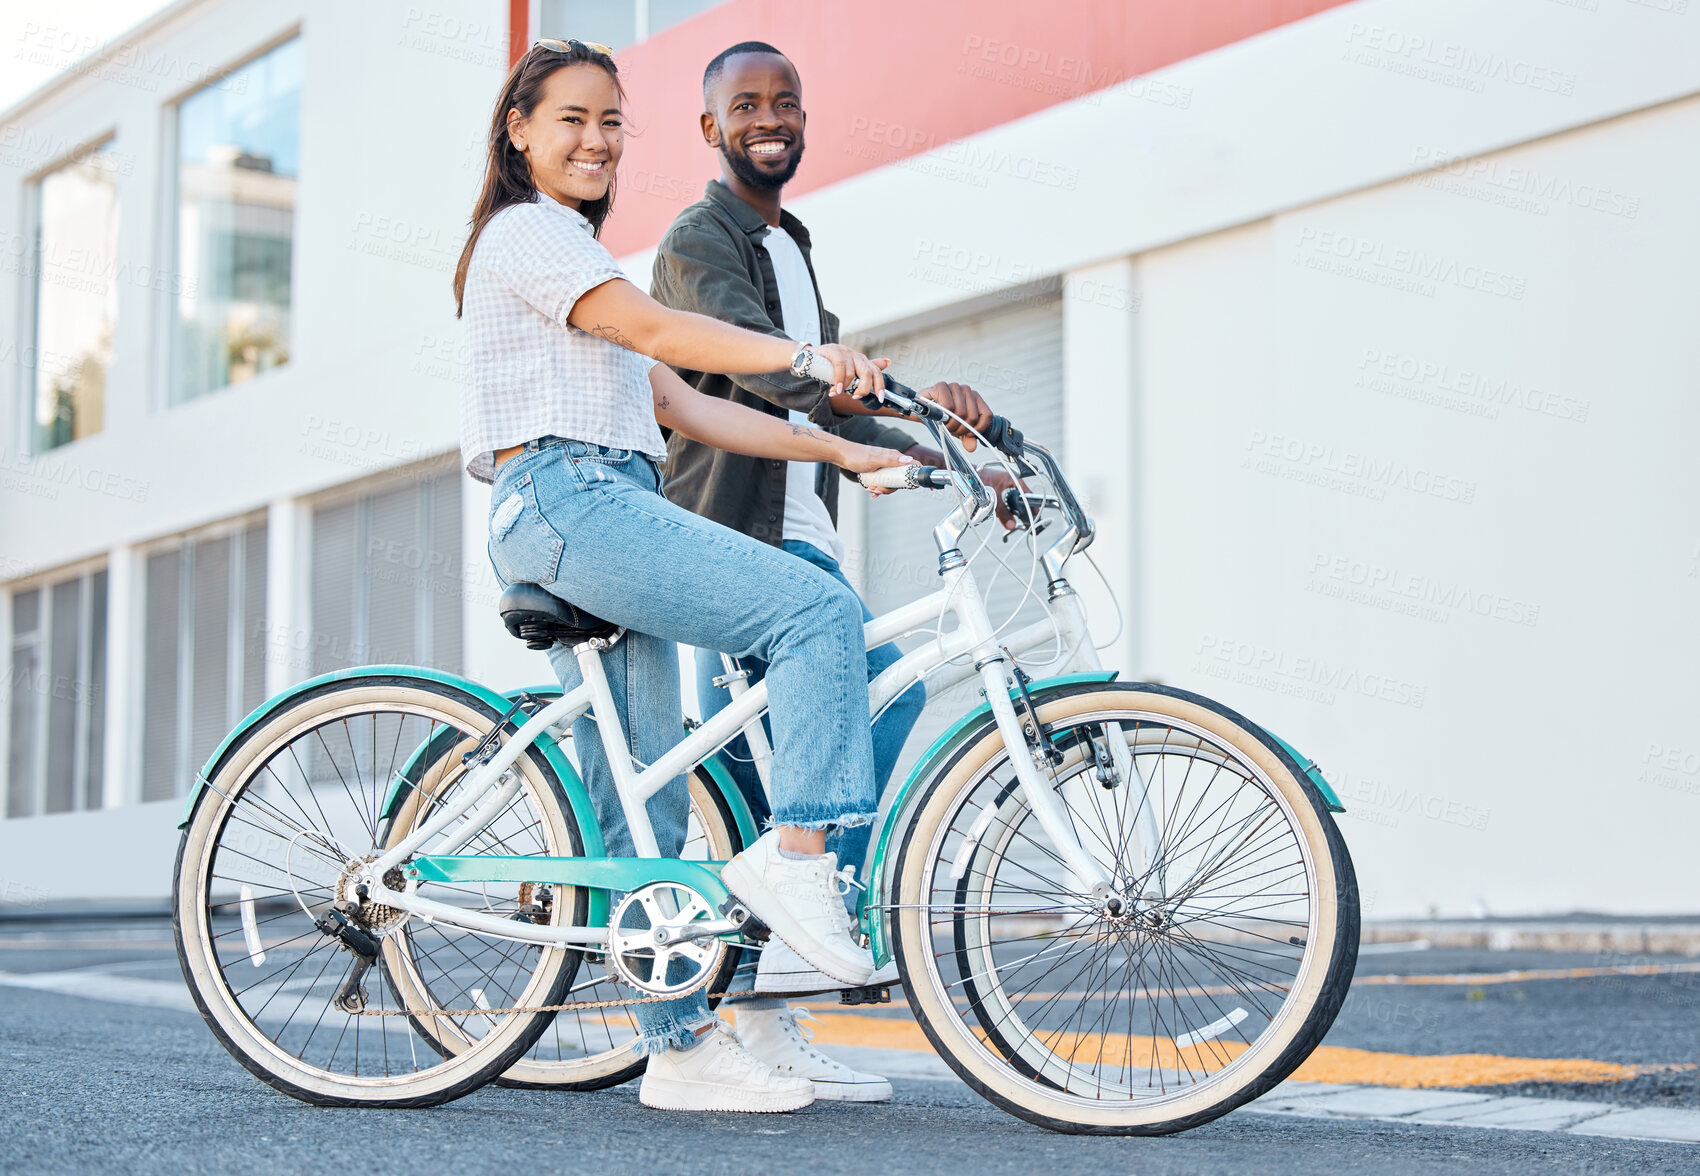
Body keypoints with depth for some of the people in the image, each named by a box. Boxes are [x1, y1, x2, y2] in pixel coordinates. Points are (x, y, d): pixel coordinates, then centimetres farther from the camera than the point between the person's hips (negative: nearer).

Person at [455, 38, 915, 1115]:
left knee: (642, 809, 5)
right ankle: (795, 854, -23)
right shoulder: (526, 232, 1)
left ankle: (684, 1045, 7)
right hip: (564, 496, -9)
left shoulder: (579, 260, 30)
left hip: (604, 514, 10)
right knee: (819, 608, -22)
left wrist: (837, 448, 11)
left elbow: (681, 406, 20)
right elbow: (659, 331, -16)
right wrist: (808, 358, -27)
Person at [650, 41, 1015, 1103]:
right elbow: (759, 361, -24)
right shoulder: (699, 242, -5)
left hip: (792, 536, 8)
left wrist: (948, 459, 17)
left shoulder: (791, 249, 25)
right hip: (736, 537, -8)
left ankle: (752, 1004, 11)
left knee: (746, 777, 7)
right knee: (884, 686, -23)